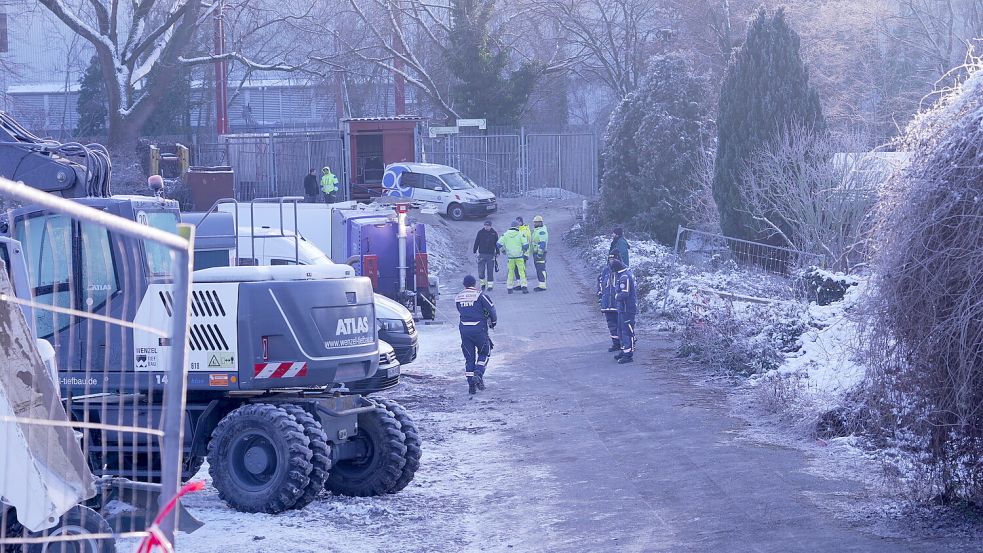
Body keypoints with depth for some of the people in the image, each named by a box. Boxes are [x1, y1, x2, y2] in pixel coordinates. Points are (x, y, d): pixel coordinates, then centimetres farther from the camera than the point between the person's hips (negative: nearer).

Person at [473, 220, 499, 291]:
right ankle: (483, 284, 18)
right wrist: (475, 251, 3)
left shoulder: (494, 233, 2)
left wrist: (497, 252, 8)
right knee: (481, 271, -1)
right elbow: (476, 242, 6)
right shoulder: (480, 233, 1)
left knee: (490, 271, 0)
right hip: (482, 254, 1)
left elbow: (497, 243, 9)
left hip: (491, 254, -1)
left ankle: (490, 285, 7)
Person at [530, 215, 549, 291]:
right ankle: (541, 285, 14)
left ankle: (542, 286, -10)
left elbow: (542, 243, -22)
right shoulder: (536, 230, 18)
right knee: (538, 270, 11)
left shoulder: (542, 231, -15)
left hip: (540, 253, -10)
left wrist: (540, 253, -26)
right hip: (536, 253, 10)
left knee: (541, 269, -10)